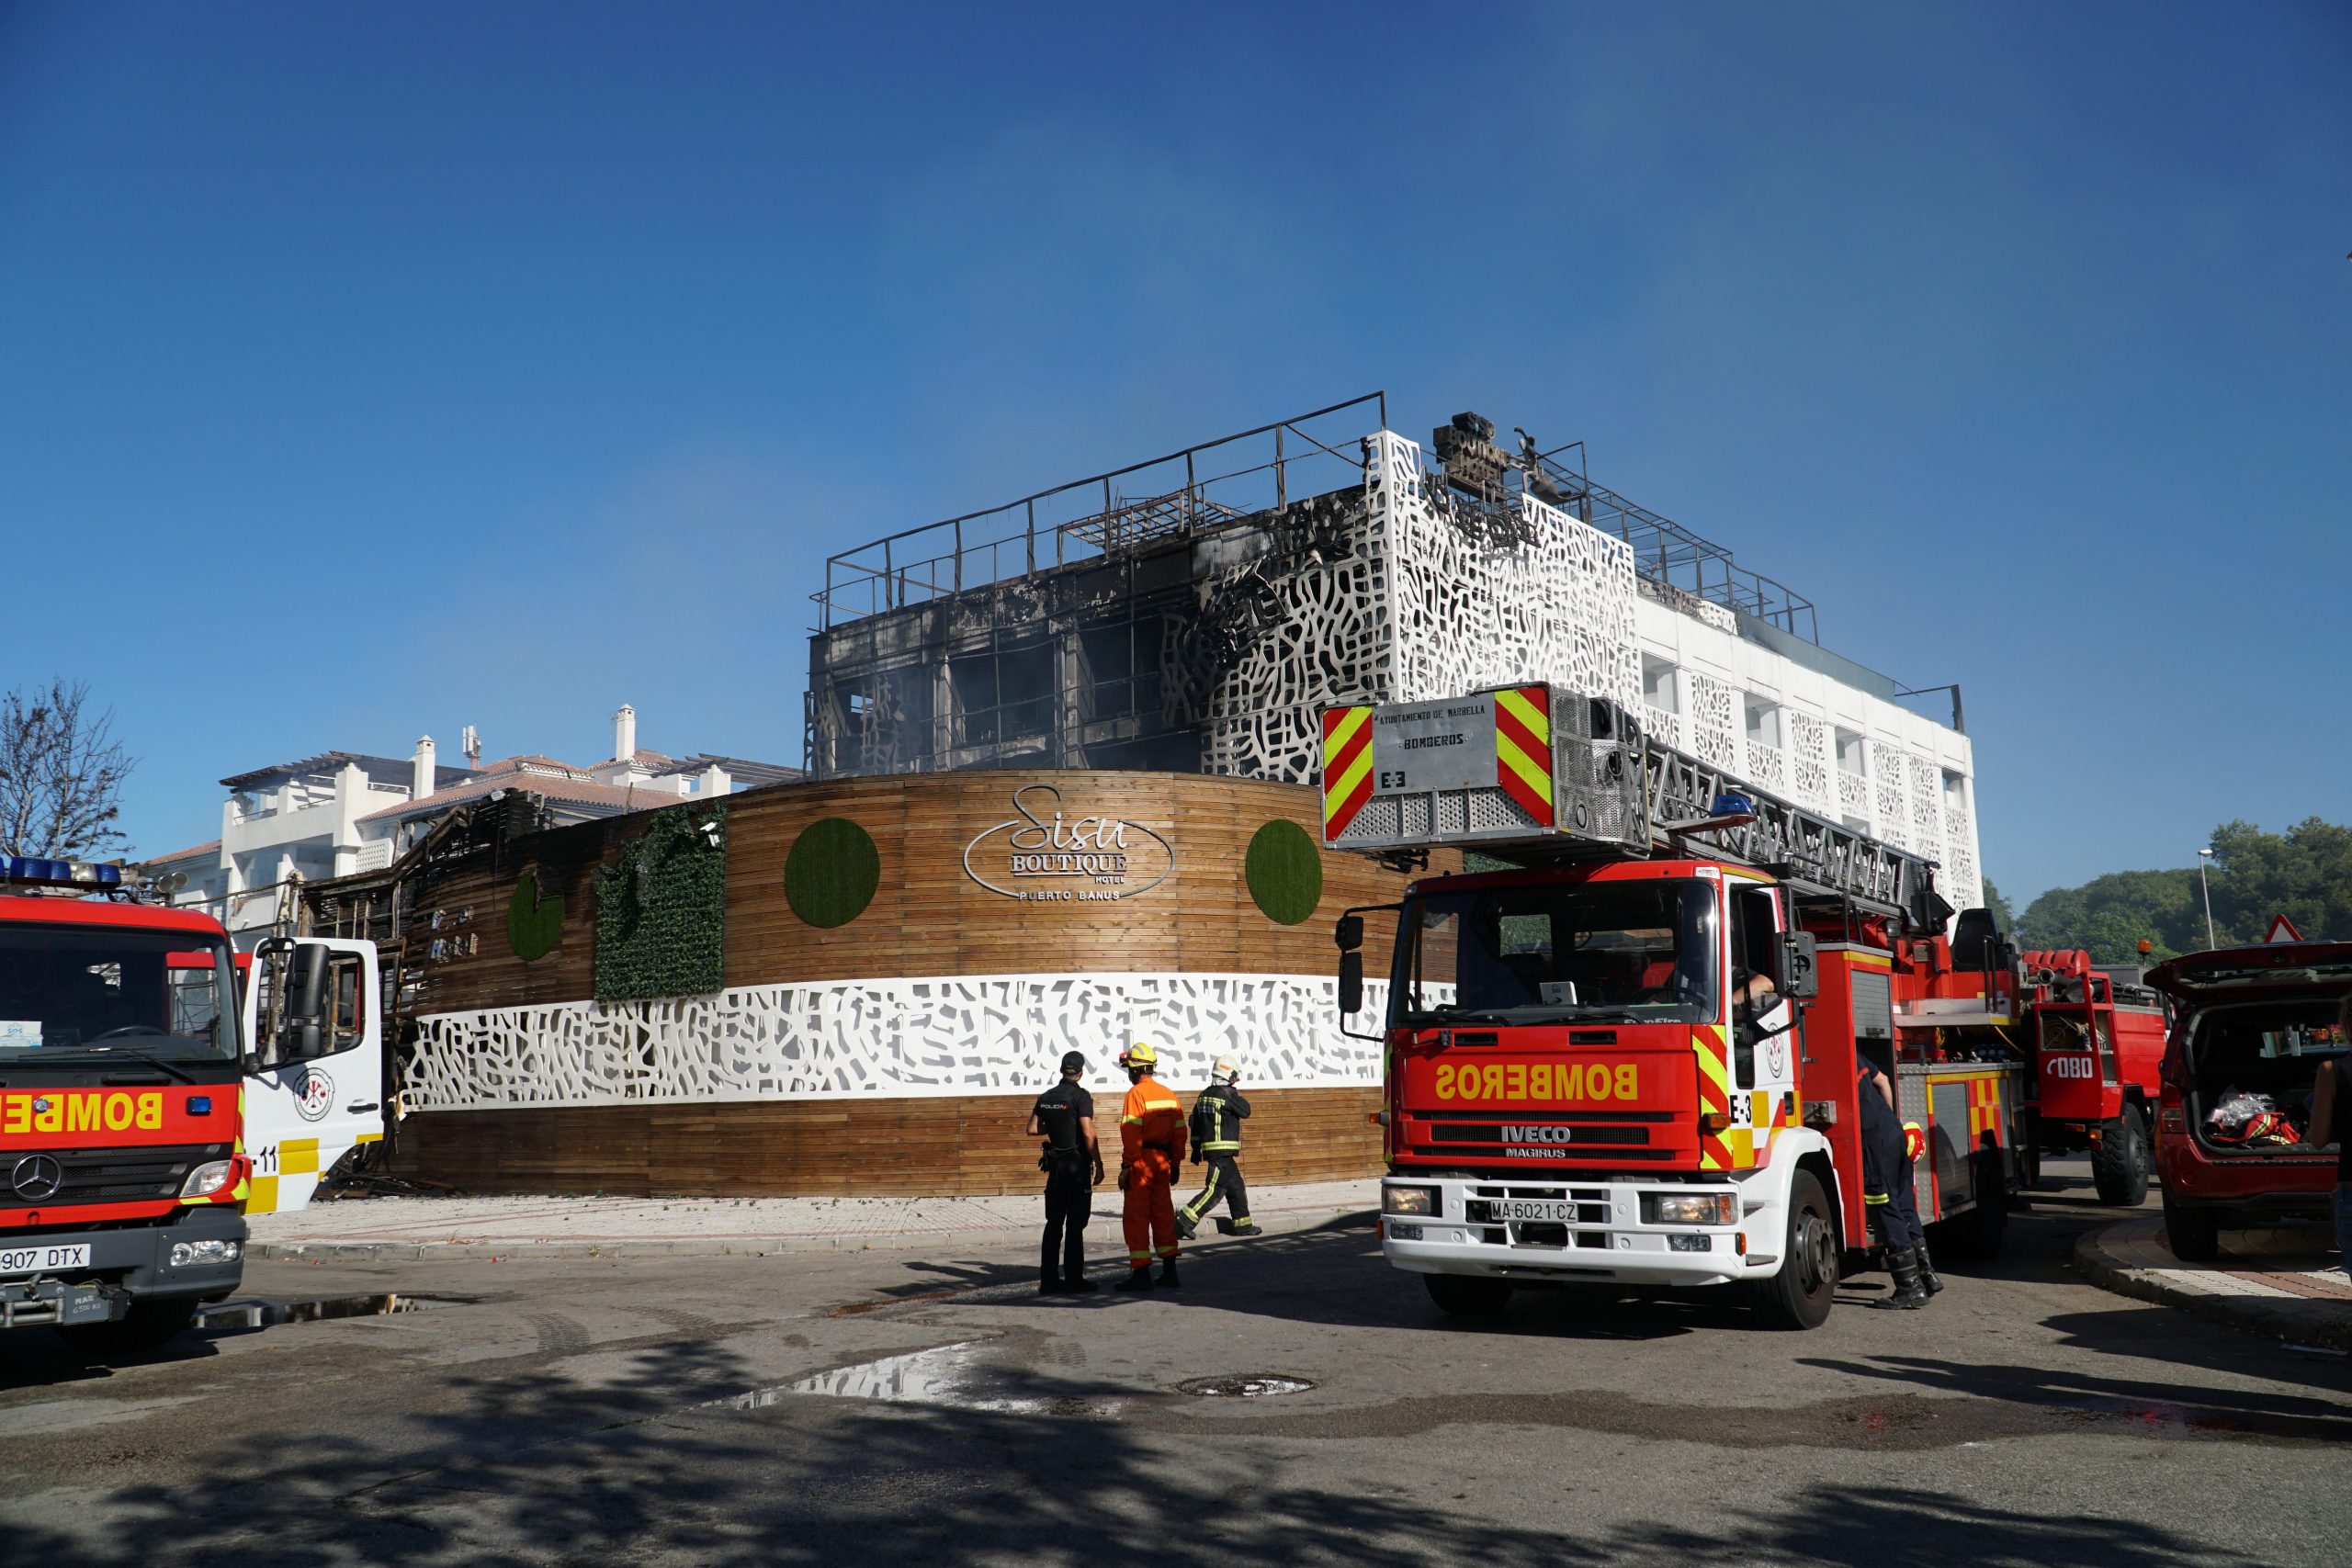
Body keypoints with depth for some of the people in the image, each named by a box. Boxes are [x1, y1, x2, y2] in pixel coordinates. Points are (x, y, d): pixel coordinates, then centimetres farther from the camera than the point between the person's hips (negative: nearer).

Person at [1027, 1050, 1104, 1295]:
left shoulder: (1046, 1097, 7)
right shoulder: (1081, 1096, -12)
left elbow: (1032, 1129, 10)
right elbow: (1088, 1134, -18)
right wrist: (1099, 1166, -13)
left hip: (1055, 1164, 6)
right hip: (1077, 1164, -6)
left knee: (1054, 1223, 11)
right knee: (1075, 1225, -1)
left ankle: (1048, 1280, 12)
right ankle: (1073, 1281, 1)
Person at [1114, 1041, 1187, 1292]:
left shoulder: (1136, 1094, -11)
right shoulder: (1168, 1094, 11)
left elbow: (1131, 1134, -17)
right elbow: (1179, 1132, 13)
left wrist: (1126, 1166, -15)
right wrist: (1175, 1163, 19)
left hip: (1142, 1161, -7)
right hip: (1163, 1160, 7)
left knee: (1136, 1217, -1)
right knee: (1163, 1214, 13)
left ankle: (1140, 1273, -2)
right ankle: (1169, 1271, 15)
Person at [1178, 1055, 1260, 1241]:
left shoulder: (1205, 1094, 12)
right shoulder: (1227, 1094, -14)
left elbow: (1195, 1123, 16)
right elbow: (1245, 1111, -3)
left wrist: (1196, 1149, 22)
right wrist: (1237, 1096, 12)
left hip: (1209, 1147, 9)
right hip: (1222, 1151, -9)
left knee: (1236, 1187, 15)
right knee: (1215, 1190, -8)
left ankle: (1243, 1225, 20)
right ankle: (1185, 1220, -13)